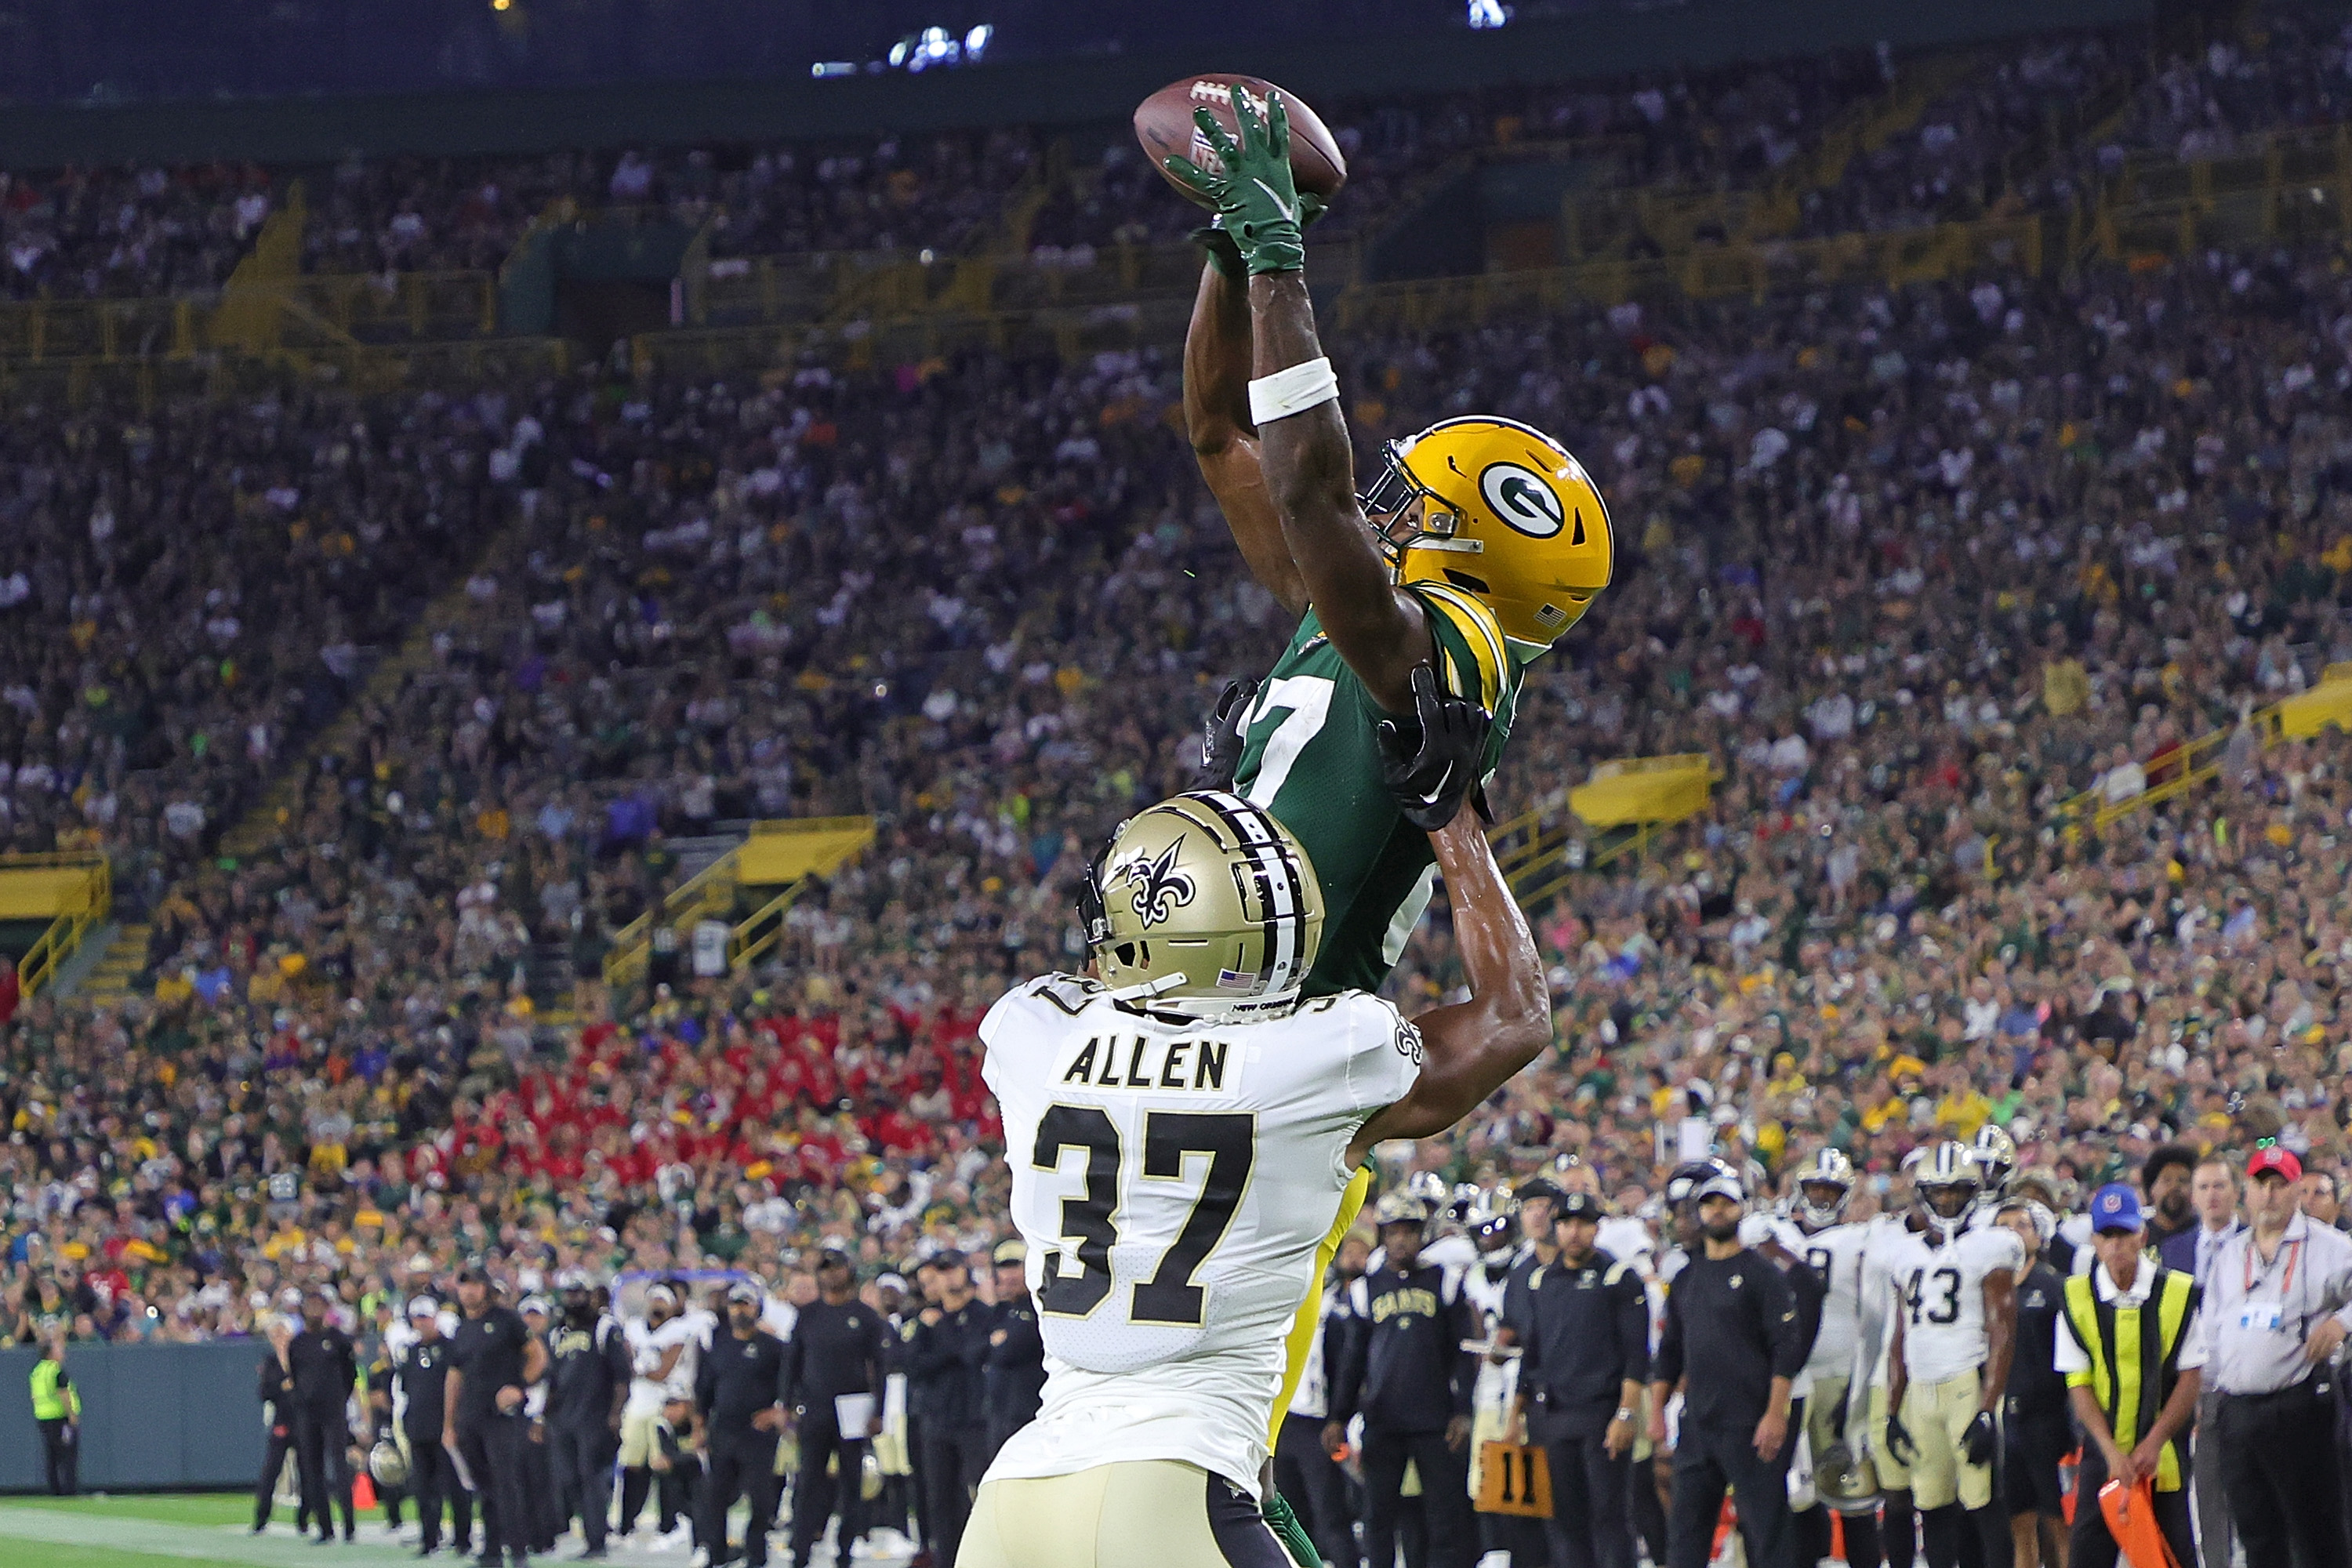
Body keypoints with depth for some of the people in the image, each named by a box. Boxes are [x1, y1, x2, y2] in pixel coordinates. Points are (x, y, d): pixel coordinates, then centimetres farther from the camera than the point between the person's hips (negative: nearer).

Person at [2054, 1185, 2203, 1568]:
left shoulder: (2178, 1294, -3)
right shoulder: (2077, 1299, -1)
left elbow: (2191, 1378, -1)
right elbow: (2079, 1387, -1)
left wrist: (2153, 1444, -9)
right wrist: (2112, 1451, -11)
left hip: (2163, 1460, -1)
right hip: (2102, 1457, 1)